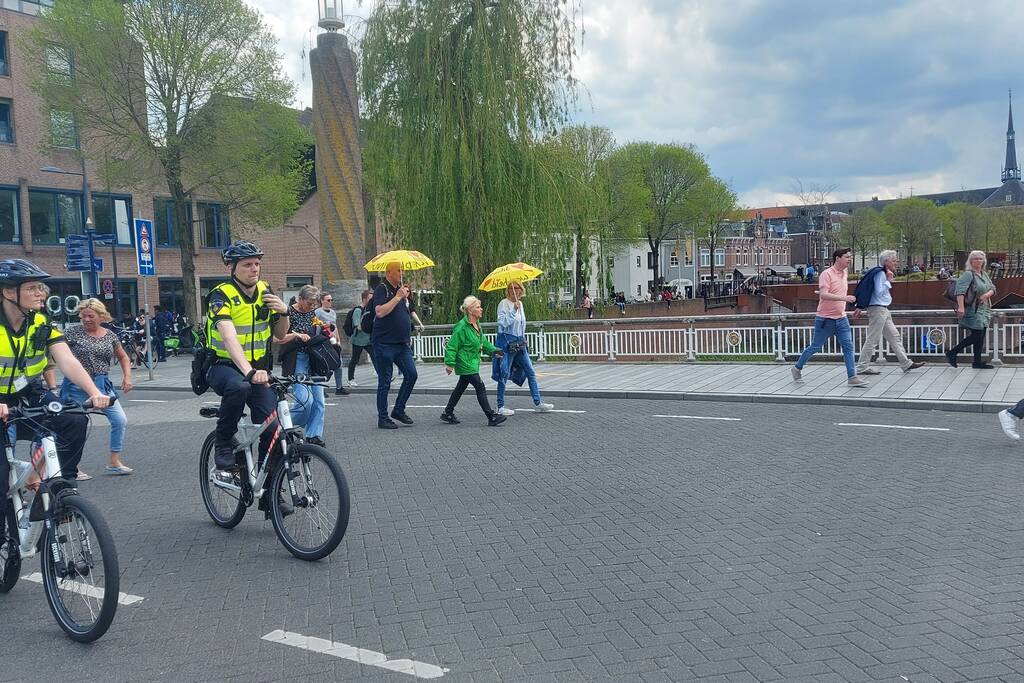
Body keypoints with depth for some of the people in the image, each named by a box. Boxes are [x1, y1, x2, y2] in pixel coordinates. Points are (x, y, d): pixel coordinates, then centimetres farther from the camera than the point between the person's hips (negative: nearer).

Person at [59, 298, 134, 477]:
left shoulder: (110, 336, 6)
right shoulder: (73, 331, -4)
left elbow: (123, 357, 20)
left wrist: (127, 377, 6)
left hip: (102, 385, 4)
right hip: (77, 386, -3)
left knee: (120, 421, -3)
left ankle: (114, 462, 10)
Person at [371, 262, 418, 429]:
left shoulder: (400, 289, 15)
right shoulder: (381, 289, -9)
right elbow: (380, 312, -24)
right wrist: (398, 297, -20)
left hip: (402, 343, 7)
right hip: (384, 343, -7)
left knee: (411, 375, 1)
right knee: (385, 382, 0)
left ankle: (399, 410, 15)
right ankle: (383, 418, 8)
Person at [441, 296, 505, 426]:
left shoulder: (476, 324, 8)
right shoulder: (461, 327, -19)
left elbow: (483, 342, 20)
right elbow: (452, 346, -17)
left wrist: (493, 350, 6)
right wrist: (450, 364, -19)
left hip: (472, 362, 10)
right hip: (465, 364, -10)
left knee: (461, 388, 17)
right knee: (480, 388, -9)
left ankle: (448, 414, 30)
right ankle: (492, 417, -6)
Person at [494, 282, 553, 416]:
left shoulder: (520, 303, 13)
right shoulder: (504, 304, -10)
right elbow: (502, 322, -21)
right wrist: (514, 310, -26)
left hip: (519, 342, 8)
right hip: (507, 342, -8)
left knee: (530, 372, 6)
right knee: (504, 375, -1)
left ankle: (538, 403, 11)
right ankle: (500, 407, 8)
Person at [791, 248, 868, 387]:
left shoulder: (844, 273, 10)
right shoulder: (826, 274, -15)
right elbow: (823, 295, -27)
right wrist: (843, 298, -33)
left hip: (841, 318, 7)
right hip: (826, 319, -7)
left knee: (848, 346, -4)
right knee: (815, 347, 5)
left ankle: (852, 377, -4)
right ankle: (797, 368, 24)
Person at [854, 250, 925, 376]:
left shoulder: (885, 274, 17)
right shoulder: (880, 273, -14)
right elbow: (879, 292, -22)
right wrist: (888, 280, -15)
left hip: (883, 310, 10)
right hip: (877, 309, -10)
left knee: (895, 337, 12)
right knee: (872, 339, -7)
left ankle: (906, 364, 17)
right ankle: (862, 367, -2)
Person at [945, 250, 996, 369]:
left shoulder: (984, 274, 15)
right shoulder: (968, 274, -11)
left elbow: (993, 288, 14)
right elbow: (960, 290, -23)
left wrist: (987, 294, -10)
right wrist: (961, 307, -34)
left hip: (984, 309, 8)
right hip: (973, 310, -8)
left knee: (980, 337, 8)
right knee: (976, 335, -12)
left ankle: (977, 362, 14)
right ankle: (952, 353, -2)